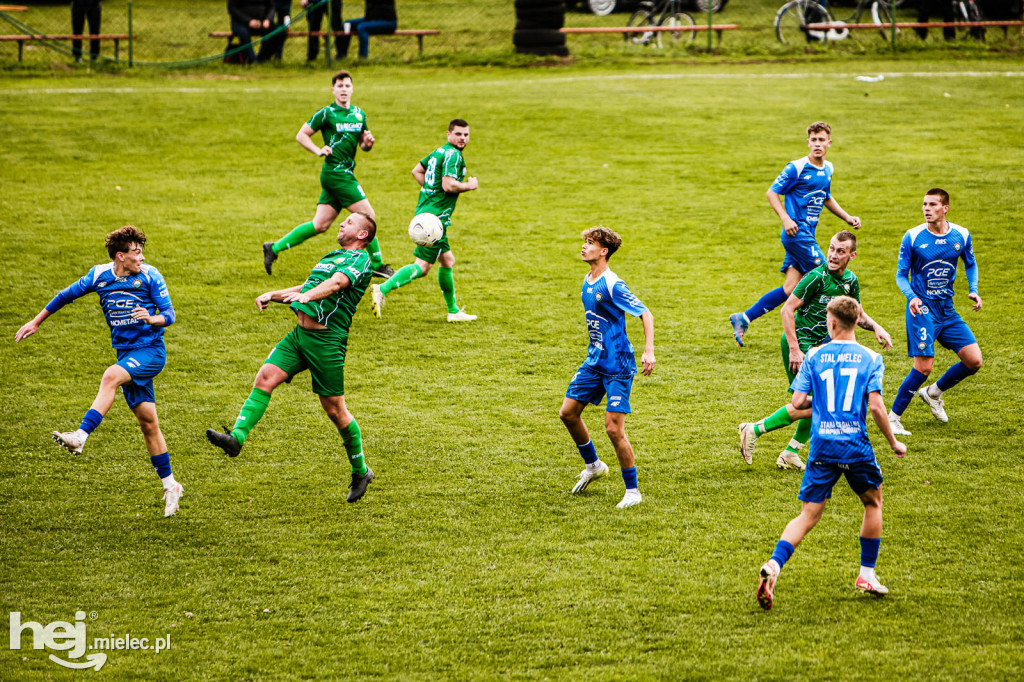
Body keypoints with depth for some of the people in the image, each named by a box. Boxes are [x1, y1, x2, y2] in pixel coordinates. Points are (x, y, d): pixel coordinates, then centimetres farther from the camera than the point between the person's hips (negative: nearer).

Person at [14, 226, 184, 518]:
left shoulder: (150, 276, -7)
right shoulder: (100, 275, 2)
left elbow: (169, 314, -8)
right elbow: (67, 295, 15)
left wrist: (151, 319, -31)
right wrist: (36, 322, 20)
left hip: (151, 350, -4)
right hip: (126, 354, 4)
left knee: (111, 377, -31)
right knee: (147, 422, 3)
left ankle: (80, 436, -40)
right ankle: (170, 486, 11)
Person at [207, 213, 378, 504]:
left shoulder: (360, 259, -5)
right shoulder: (331, 256, 23)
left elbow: (336, 283, -24)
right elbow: (306, 287, 32)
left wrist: (306, 295, -41)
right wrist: (273, 295, 18)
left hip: (326, 340, -8)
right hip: (299, 334, 8)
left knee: (335, 409, -2)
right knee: (265, 378, -13)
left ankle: (361, 472, 14)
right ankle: (236, 437, -25)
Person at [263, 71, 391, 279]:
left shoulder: (359, 114, 13)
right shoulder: (326, 113, -7)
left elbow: (363, 145, 23)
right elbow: (301, 135, -2)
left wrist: (368, 142, -1)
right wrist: (319, 150, -17)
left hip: (345, 174, 8)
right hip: (336, 173, -8)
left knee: (320, 224, 8)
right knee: (368, 215, -8)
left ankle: (274, 248, 14)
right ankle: (377, 265, 0)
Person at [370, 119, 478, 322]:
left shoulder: (439, 151, 16)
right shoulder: (453, 155, -13)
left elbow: (417, 171, 25)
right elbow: (448, 185, -23)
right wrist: (470, 185, -7)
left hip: (425, 212, 11)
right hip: (436, 217, -11)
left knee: (447, 260, 19)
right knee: (422, 266, -12)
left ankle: (453, 311, 26)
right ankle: (383, 289, -23)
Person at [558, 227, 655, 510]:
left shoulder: (612, 285, -18)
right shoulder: (587, 281, 8)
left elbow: (645, 314, -17)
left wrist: (649, 351, -26)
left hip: (617, 365, -9)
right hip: (594, 361, 9)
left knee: (613, 428, -10)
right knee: (568, 412, 8)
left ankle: (632, 490, 2)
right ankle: (593, 465, 31)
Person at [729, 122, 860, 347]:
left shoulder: (828, 169, 13)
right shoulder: (796, 168, -11)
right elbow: (772, 193, -8)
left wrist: (847, 217, 22)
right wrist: (786, 219, -20)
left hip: (807, 236, 8)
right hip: (797, 234, -8)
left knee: (791, 289, 5)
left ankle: (743, 318, 11)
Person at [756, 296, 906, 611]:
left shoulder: (814, 356, 4)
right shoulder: (870, 358, 1)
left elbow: (797, 402, 1)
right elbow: (876, 407, -9)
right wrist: (893, 442, 4)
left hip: (822, 444, 1)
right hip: (856, 444, -1)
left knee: (808, 515, 4)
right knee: (873, 503, 23)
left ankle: (774, 565, -18)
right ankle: (867, 575, 24)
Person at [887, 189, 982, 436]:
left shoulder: (961, 236, 1)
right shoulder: (913, 237, -7)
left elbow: (970, 264, 19)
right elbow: (901, 274, -1)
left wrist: (973, 290, 2)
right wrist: (911, 297, -20)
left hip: (947, 309, 5)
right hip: (922, 308, -5)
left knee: (974, 361, -2)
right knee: (923, 366, -16)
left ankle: (933, 393, 23)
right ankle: (893, 418, -3)